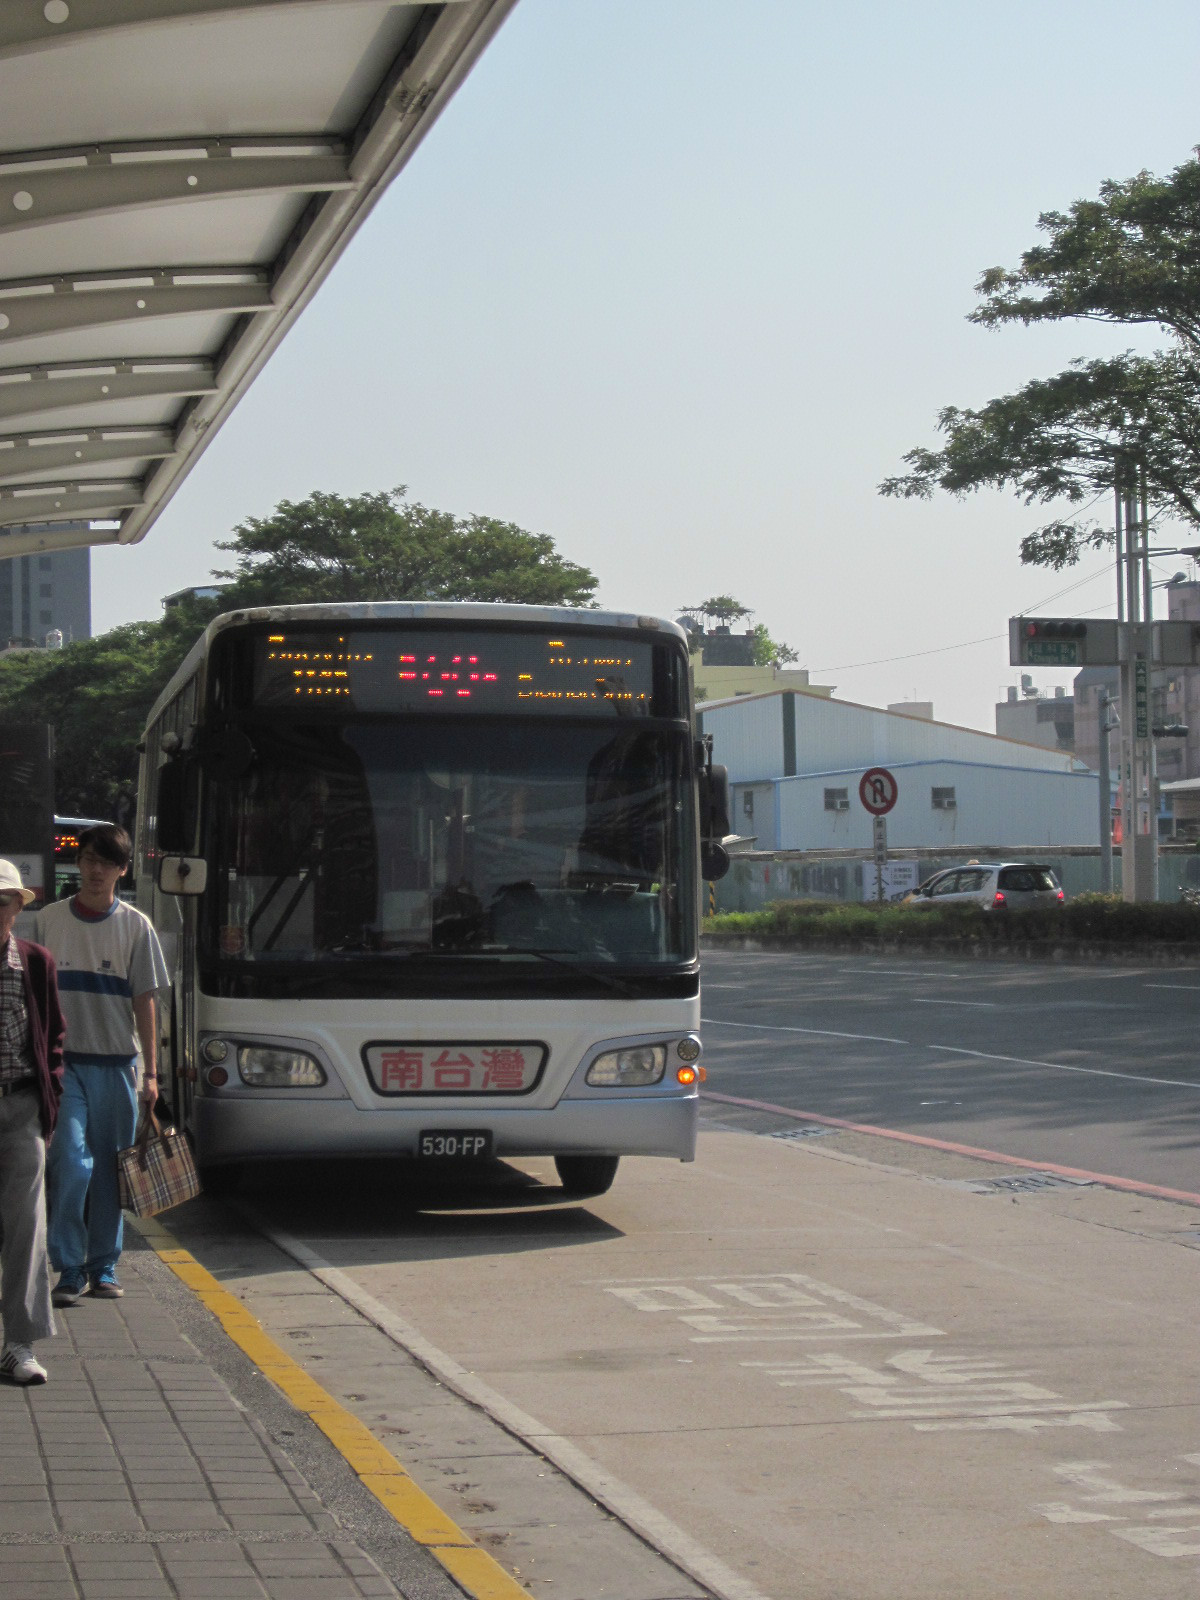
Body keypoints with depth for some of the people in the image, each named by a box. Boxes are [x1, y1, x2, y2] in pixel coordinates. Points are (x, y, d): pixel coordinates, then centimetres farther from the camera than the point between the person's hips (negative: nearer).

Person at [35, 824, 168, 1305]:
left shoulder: (135, 926, 4)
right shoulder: (48, 920, 4)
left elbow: (144, 1001, 4)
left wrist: (151, 1071, 0)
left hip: (116, 1065, 1)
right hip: (63, 1063, -1)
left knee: (109, 1169, 6)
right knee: (71, 1162, -13)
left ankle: (103, 1267, 17)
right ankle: (68, 1269, -6)